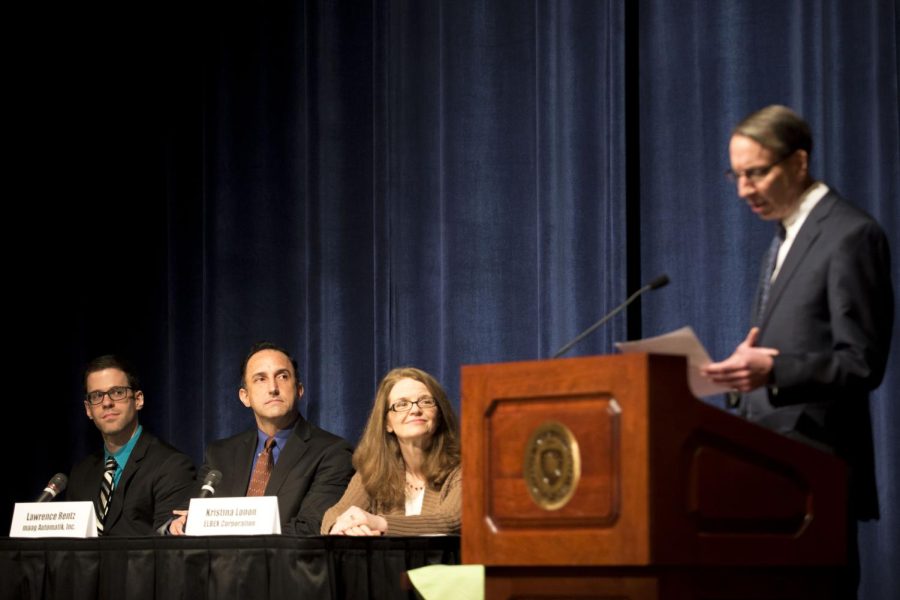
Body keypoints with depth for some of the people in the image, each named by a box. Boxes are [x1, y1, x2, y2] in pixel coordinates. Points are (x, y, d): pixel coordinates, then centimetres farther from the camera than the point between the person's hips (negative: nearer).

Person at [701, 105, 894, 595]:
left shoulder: (851, 235, -10)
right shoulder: (785, 237, 18)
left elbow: (863, 364, -16)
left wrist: (772, 371, -29)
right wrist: (749, 372, 2)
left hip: (814, 467, -8)